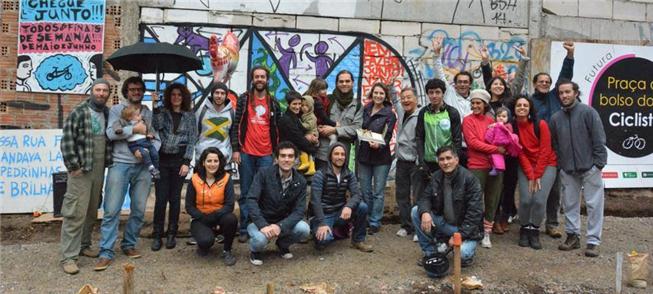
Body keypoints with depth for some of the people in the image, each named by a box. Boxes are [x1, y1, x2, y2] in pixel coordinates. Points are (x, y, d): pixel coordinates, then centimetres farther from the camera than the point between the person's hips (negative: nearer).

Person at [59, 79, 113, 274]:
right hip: (81, 170, -6)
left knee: (92, 211, 14)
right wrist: (73, 166, -13)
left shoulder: (108, 114, 10)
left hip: (99, 170, 6)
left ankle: (83, 245, 28)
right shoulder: (78, 112, -8)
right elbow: (67, 140, -11)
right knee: (75, 213, -6)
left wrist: (108, 163, 9)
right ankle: (68, 256, -1)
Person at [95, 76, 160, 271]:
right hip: (120, 165, -3)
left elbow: (157, 139, 7)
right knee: (112, 210, -6)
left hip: (143, 167, 3)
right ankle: (106, 252, -1)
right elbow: (111, 133, -9)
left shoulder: (149, 114, 15)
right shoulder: (117, 110, 7)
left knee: (139, 210, 6)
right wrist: (135, 129, -10)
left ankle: (129, 244, 22)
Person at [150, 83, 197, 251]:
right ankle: (157, 235, 8)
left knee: (175, 197, 5)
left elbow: (192, 140, 3)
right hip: (162, 159, 0)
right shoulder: (162, 112, 8)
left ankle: (171, 234, 16)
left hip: (179, 159, 0)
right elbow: (156, 126, -11)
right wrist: (155, 107, -16)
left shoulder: (189, 116, 7)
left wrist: (186, 162, -5)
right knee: (161, 198, -2)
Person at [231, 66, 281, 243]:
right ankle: (245, 229, 10)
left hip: (266, 154, 1)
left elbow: (277, 128, 12)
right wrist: (235, 149, -6)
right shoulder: (244, 99, 5)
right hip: (246, 153, -1)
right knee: (246, 193, 4)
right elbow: (236, 125, 1)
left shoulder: (273, 102, 10)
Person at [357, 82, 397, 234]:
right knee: (365, 191, 11)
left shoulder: (389, 114, -6)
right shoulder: (365, 110, 7)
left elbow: (387, 136, -12)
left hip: (381, 157, -4)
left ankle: (375, 222, 12)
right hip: (364, 155, 4)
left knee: (378, 192, 2)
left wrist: (378, 145, -31)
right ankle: (365, 219, 25)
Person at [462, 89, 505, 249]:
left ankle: (486, 233, 19)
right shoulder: (468, 120, -2)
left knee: (492, 200, 8)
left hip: (495, 165, 5)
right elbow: (473, 142, -11)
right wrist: (496, 149, -16)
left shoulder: (491, 120, 12)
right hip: (477, 166, -5)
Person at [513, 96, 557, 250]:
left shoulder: (541, 124, -11)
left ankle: (534, 231, 6)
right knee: (525, 200, -12)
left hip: (546, 165, -1)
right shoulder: (513, 127, -4)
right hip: (526, 167, 2)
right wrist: (530, 175, -10)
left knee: (539, 200, -15)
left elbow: (545, 151, -10)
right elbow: (520, 153, -5)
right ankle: (524, 230, 11)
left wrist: (537, 175, -11)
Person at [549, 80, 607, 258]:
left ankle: (593, 241, 6)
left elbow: (599, 139, -8)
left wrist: (599, 163, -12)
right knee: (570, 204, 11)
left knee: (594, 205, -1)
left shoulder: (588, 112, -7)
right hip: (567, 170, 4)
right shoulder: (556, 118, 6)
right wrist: (560, 164, 9)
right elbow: (554, 144, 15)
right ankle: (572, 236, 24)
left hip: (589, 167, -4)